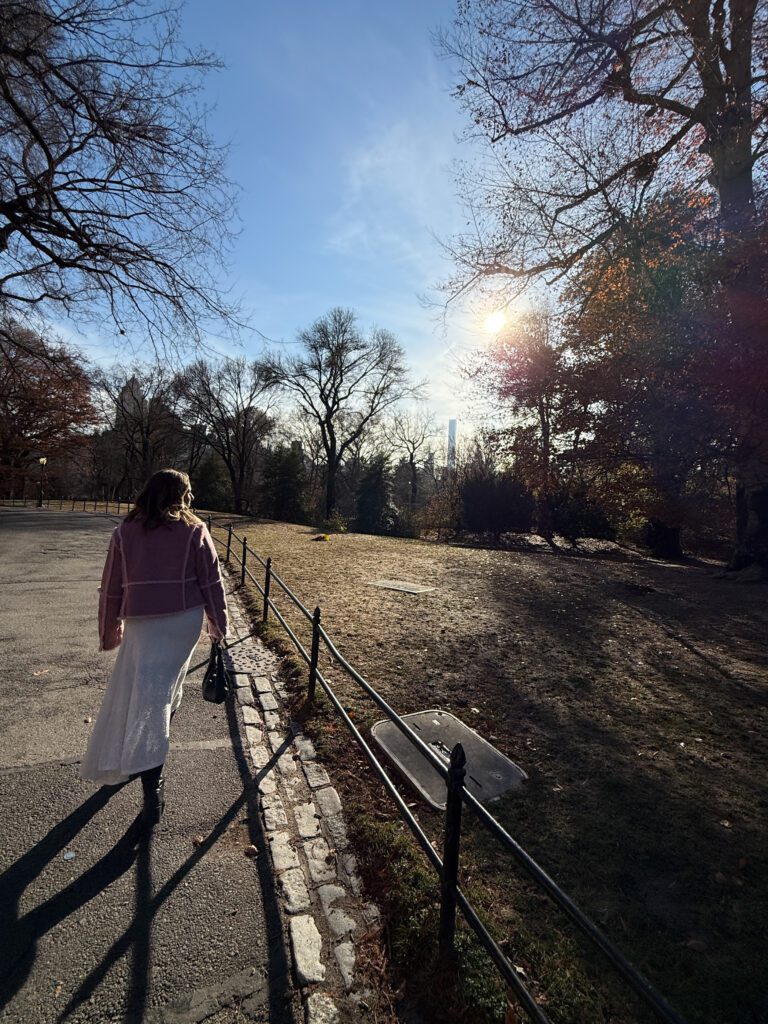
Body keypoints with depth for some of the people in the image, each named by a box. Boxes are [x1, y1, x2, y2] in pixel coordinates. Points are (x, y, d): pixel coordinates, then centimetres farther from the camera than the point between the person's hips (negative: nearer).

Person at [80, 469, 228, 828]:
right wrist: (219, 623, 10)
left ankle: (152, 786, 10)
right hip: (185, 619, 1)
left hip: (143, 623, 0)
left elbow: (111, 587, 5)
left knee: (146, 694, 8)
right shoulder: (194, 531, -4)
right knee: (165, 690, 17)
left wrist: (109, 630, 17)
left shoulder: (125, 532, 0)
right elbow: (211, 582, -1)